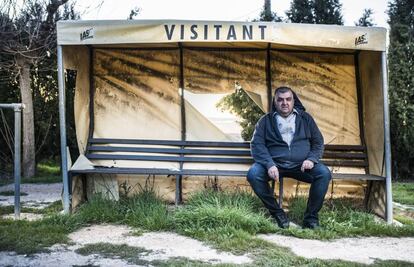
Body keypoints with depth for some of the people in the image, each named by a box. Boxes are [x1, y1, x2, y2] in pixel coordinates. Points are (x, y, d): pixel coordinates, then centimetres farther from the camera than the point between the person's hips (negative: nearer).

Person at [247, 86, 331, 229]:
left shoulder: (305, 118, 14)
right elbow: (257, 144, -1)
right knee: (253, 174, -29)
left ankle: (311, 217, -9)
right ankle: (277, 213, -10)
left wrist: (311, 159, -6)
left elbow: (318, 142, 15)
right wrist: (269, 164, -18)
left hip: (301, 165, 1)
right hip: (274, 164, -1)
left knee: (324, 173, -26)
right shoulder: (266, 120, 9)